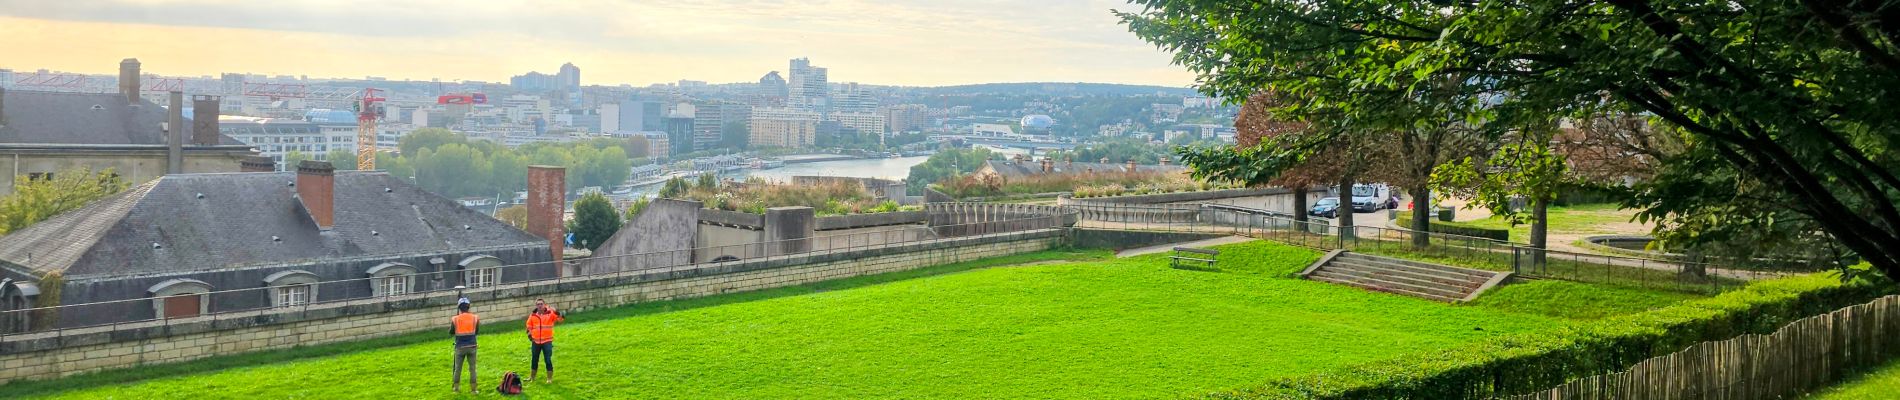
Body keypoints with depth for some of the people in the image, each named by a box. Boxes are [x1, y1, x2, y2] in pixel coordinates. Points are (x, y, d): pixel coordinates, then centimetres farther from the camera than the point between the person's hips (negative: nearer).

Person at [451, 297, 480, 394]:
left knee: (458, 368, 14)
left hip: (460, 347, 0)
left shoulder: (455, 319, -6)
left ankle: (456, 386, 22)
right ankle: (473, 388, 4)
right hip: (471, 346, 1)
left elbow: (450, 332, 7)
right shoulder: (475, 318, -3)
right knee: (472, 368, 6)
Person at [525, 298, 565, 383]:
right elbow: (529, 327, 18)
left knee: (548, 360, -3)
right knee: (534, 360, 15)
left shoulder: (550, 313, -7)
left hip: (547, 341, -4)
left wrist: (556, 311, -33)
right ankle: (532, 377, 31)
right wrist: (530, 335, 8)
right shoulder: (532, 315, 4)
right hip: (535, 342, 4)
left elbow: (561, 318, -19)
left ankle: (550, 378, 7)